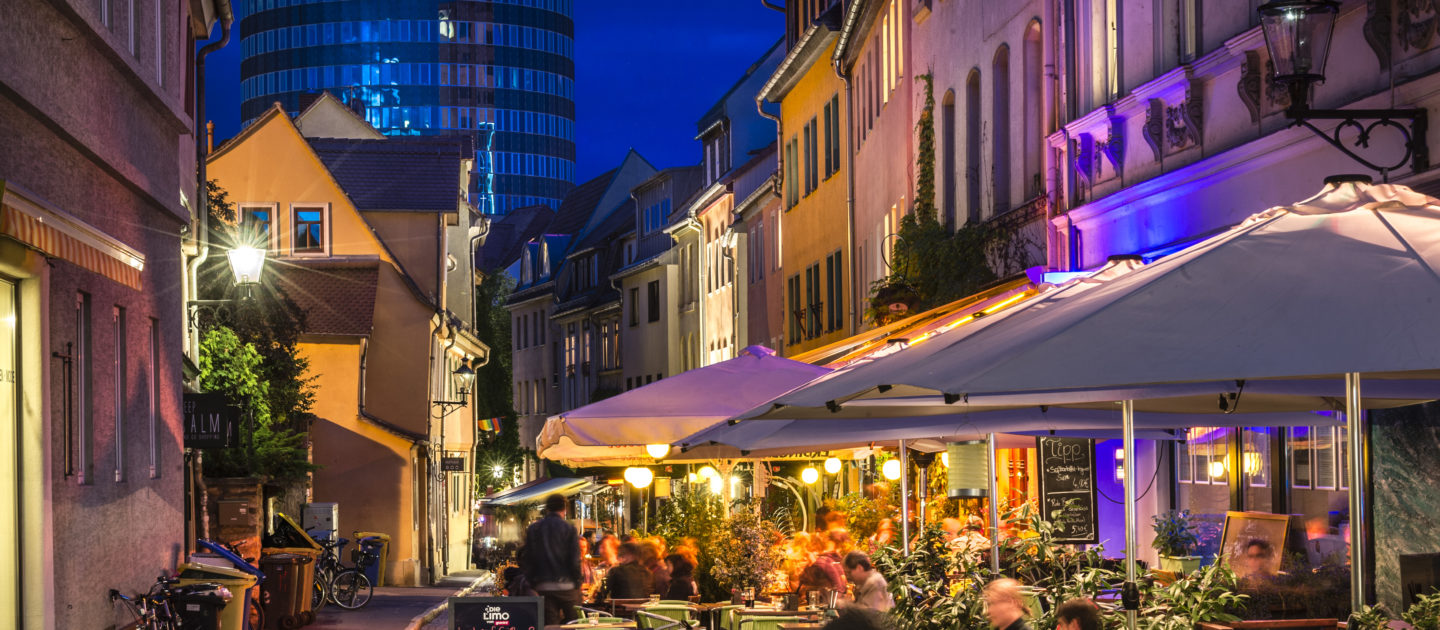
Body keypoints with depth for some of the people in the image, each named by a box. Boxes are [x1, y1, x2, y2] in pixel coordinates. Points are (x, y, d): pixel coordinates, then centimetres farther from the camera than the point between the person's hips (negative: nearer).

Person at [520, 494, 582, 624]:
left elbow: (526, 559, 8)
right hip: (566, 586, -3)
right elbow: (575, 559, -6)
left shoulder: (532, 529, 6)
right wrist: (577, 583, 2)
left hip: (543, 587, 3)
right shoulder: (569, 529, -3)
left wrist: (531, 582, 14)